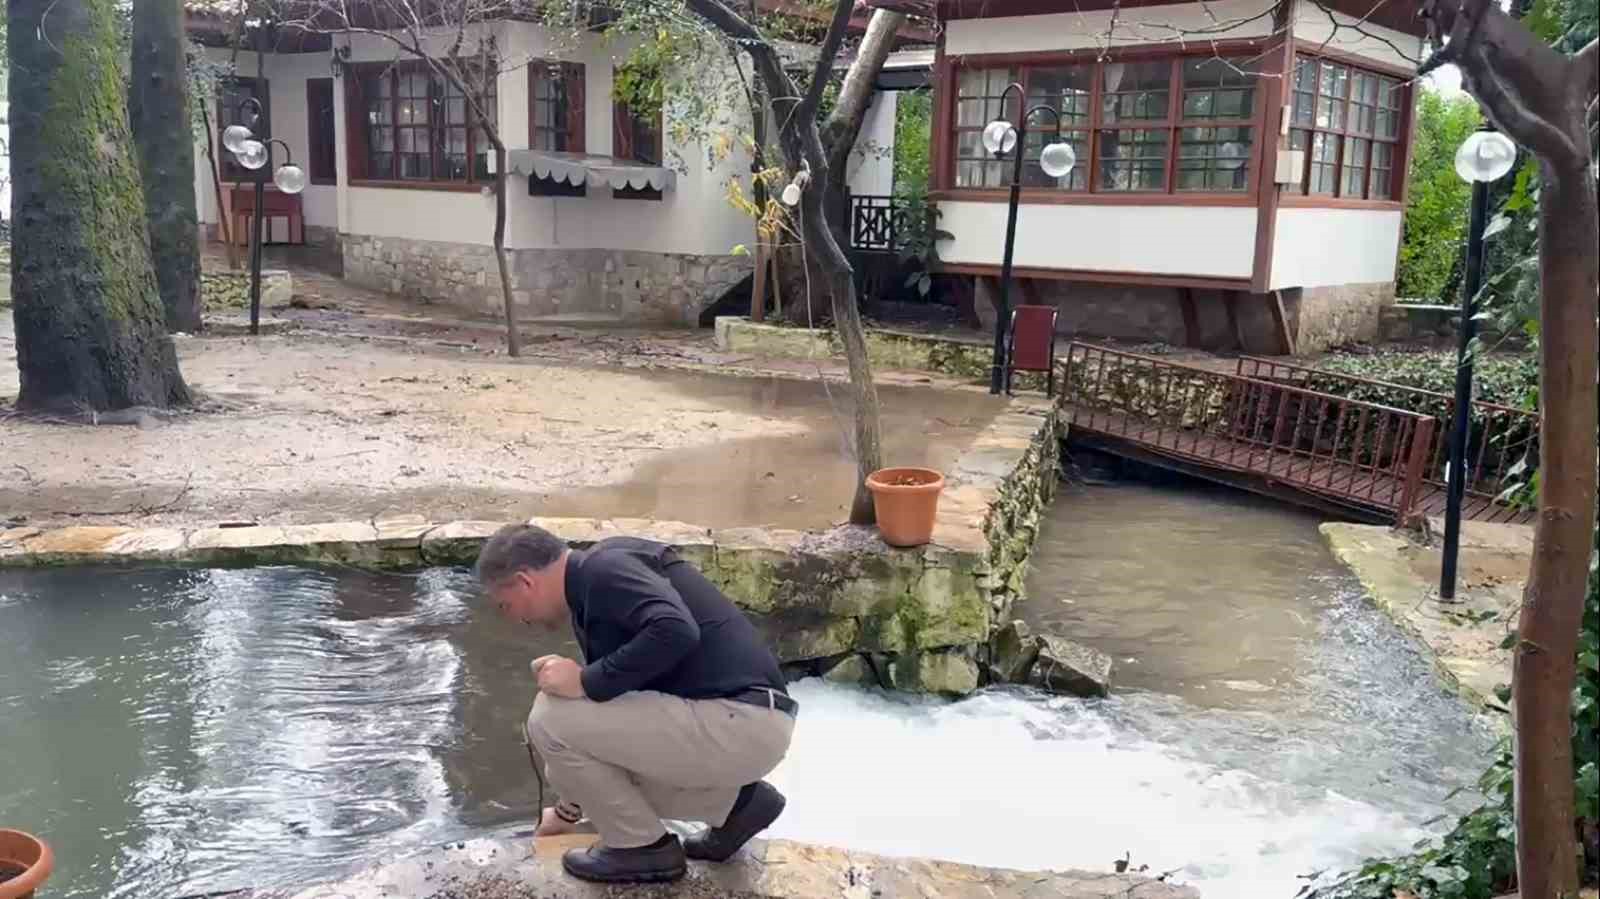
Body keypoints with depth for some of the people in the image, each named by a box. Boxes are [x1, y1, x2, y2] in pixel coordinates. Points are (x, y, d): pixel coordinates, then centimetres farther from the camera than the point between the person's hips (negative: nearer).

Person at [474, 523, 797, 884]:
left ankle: (644, 847, 6)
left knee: (551, 721, -9)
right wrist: (570, 808, 40)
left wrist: (585, 682, -18)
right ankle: (734, 801, 18)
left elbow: (676, 632, -31)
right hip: (740, 721, 10)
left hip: (739, 722, -10)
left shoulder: (605, 568, -11)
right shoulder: (591, 590, 19)